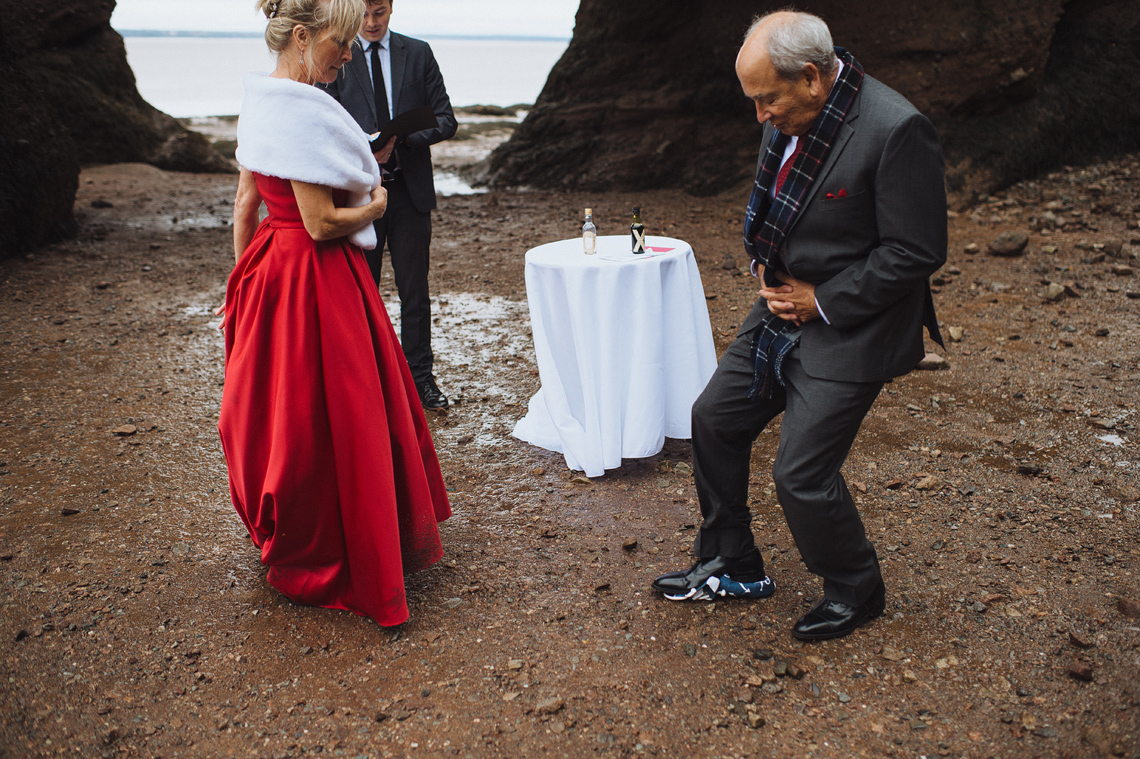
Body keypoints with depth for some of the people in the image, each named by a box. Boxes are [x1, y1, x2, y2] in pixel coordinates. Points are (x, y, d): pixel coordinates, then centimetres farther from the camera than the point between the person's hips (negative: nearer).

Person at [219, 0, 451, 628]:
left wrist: (244, 282, 18)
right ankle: (324, 567, 21)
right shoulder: (303, 111, -23)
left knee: (278, 409, 21)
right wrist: (376, 206, -5)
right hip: (318, 284, -9)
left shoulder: (259, 101, 7)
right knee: (325, 420, 4)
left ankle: (284, 540, 41)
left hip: (271, 271, 10)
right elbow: (321, 223, -23)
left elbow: (245, 206, 12)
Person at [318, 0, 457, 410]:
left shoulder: (418, 53, 7)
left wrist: (403, 139, -15)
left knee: (414, 290, 6)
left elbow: (445, 121, 3)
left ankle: (420, 377, 16)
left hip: (411, 189, 1)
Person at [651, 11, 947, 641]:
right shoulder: (788, 118, 1)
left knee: (801, 472, -7)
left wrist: (824, 301, -16)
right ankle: (733, 566, 31)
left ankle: (856, 592, 23)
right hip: (784, 308, 9)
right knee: (714, 418, 12)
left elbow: (917, 253, -21)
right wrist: (766, 269, 0)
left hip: (847, 331, -8)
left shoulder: (896, 131, -23)